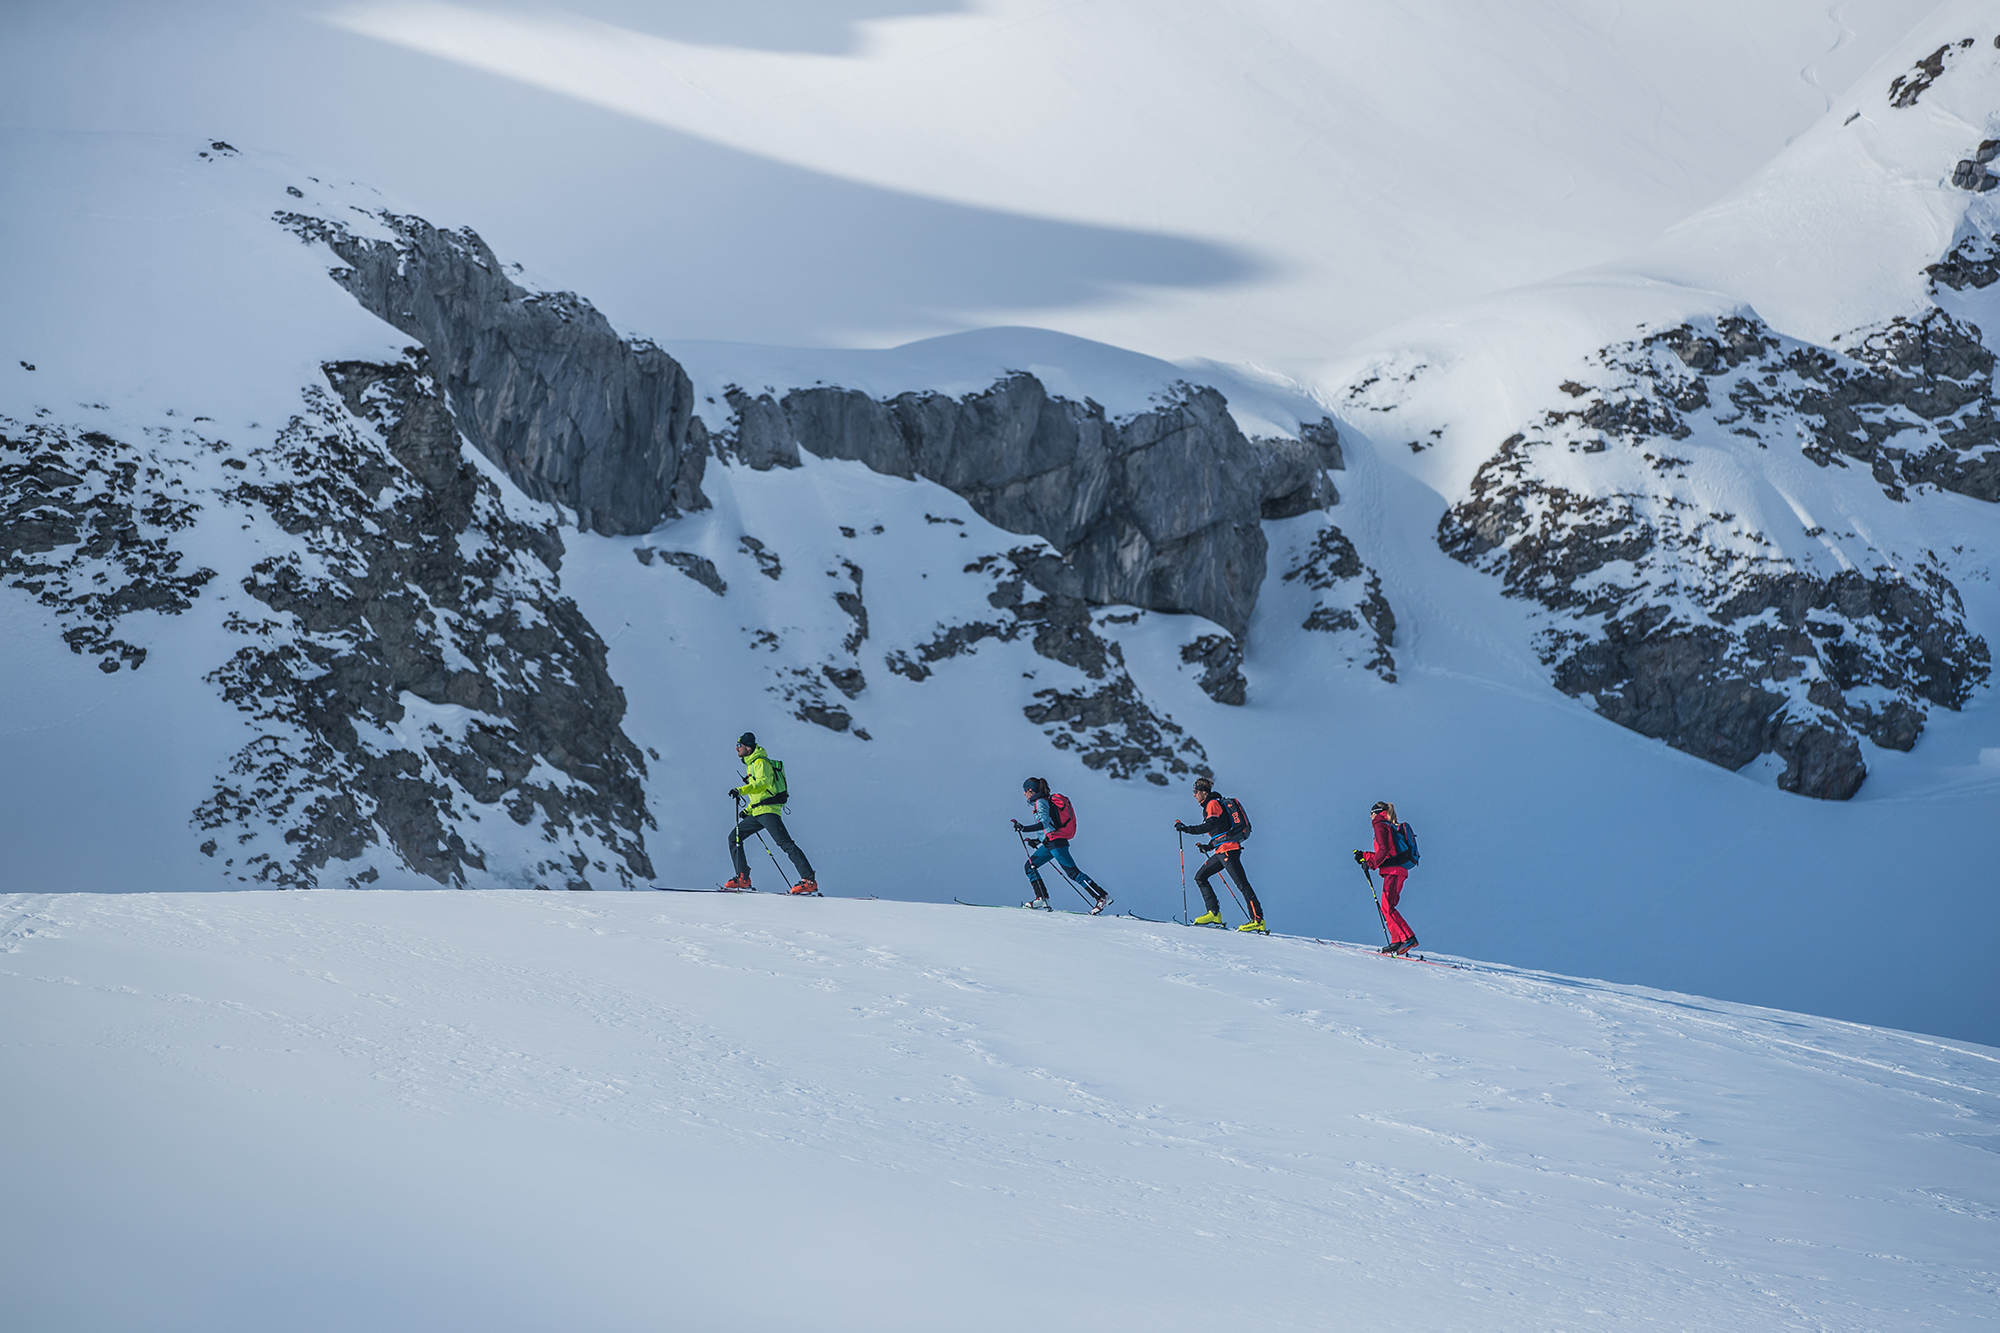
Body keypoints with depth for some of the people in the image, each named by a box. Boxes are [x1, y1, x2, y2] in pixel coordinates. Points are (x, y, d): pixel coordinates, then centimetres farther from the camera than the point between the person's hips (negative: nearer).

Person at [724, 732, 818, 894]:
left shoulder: (760, 762, -7)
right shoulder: (750, 764, 22)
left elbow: (763, 783, -26)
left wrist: (742, 790, -36)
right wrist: (748, 809, 21)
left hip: (768, 810, -10)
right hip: (757, 813, 10)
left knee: (784, 843, -16)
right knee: (734, 837, 7)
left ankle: (809, 880, -20)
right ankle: (743, 878, 8)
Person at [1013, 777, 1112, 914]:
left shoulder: (1040, 802, -10)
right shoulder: (1045, 801, 20)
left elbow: (1045, 823, -24)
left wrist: (1025, 829, -27)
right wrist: (1038, 841, 24)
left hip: (1056, 843, -10)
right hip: (1049, 844, 10)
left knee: (1073, 872, -12)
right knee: (1030, 866, 10)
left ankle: (1102, 897, -13)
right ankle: (1042, 898, 6)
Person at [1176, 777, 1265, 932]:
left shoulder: (1213, 804, -6)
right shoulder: (1210, 805, 23)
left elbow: (1210, 825, -22)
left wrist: (1186, 829, -21)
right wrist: (1209, 846, 20)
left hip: (1228, 849, -10)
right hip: (1222, 851, 10)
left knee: (1242, 884, -13)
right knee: (1200, 877, 11)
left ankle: (1258, 920, -16)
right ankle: (1214, 913, 5)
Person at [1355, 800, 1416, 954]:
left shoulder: (1380, 826, -4)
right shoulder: (1391, 827, 24)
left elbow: (1383, 850, -17)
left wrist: (1371, 864, -14)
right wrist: (1364, 856, 30)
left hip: (1392, 870, -10)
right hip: (1400, 870, 10)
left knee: (1387, 907, -13)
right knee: (1388, 907, 11)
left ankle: (1408, 938, -24)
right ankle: (1396, 941, 5)